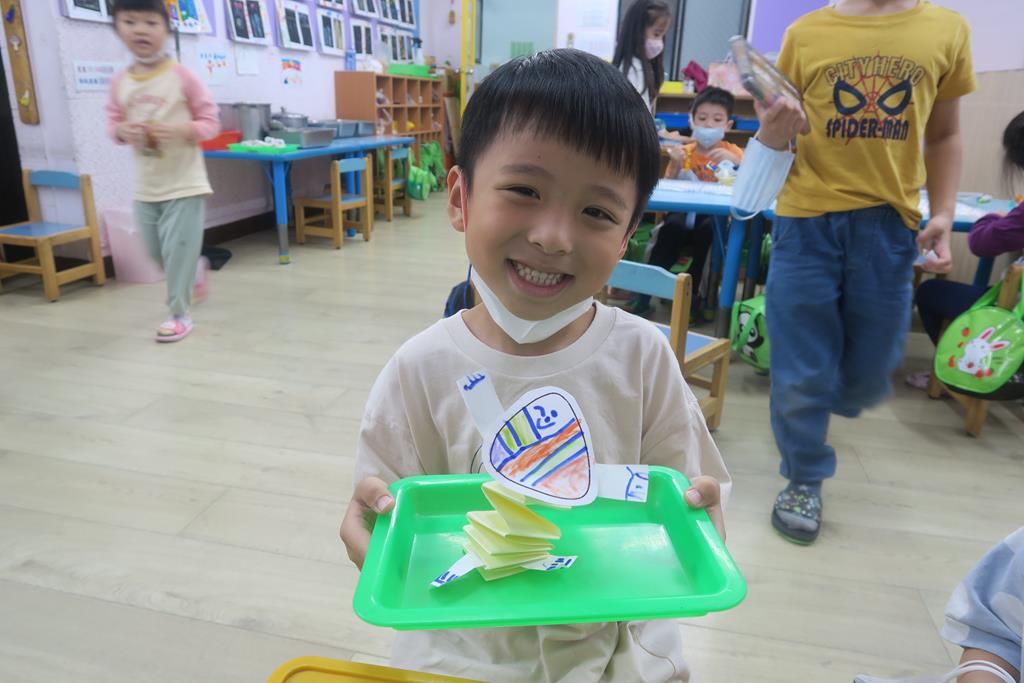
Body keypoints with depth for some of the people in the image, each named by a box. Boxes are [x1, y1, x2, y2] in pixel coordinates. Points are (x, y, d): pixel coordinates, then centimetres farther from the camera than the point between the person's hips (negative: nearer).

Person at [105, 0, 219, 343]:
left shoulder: (183, 76, -9)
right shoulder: (119, 83, 3)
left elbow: (210, 122, -6)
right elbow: (113, 123, 11)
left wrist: (178, 129, -22)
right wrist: (123, 131, -12)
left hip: (184, 182, -5)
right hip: (145, 186, 5)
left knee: (178, 250, -3)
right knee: (156, 251, 14)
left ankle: (179, 314, 8)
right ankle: (196, 270, 42)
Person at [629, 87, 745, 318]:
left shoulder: (731, 152, 9)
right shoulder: (684, 152, 12)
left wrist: (736, 161, -20)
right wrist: (676, 165, -10)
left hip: (717, 216, -1)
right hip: (685, 212, 1)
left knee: (709, 228, -36)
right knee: (672, 225, -33)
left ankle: (691, 292, -19)